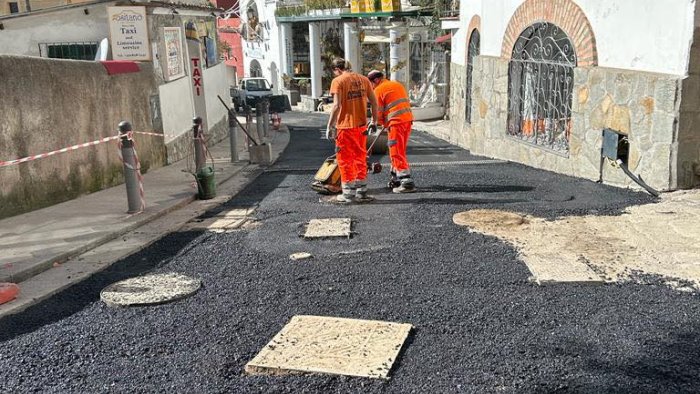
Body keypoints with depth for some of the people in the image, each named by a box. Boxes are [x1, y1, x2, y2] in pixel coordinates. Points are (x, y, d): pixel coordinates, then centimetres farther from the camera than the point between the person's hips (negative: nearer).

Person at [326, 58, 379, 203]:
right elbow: (374, 102, 8)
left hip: (345, 127, -5)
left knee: (345, 159, 6)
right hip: (361, 125, 5)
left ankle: (348, 194, 12)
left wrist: (330, 126, -12)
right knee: (360, 157, 17)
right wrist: (374, 121, 18)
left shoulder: (338, 81, -9)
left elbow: (337, 106, -17)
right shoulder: (363, 79, 7)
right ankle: (361, 192, 24)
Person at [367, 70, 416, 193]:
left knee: (397, 152, -4)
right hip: (408, 119, 8)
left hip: (397, 122, -8)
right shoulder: (397, 84, 21)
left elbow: (378, 113, -4)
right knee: (399, 151, 17)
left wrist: (385, 124, 14)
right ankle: (396, 179, 25)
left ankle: (407, 182, -10)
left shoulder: (378, 90, -3)